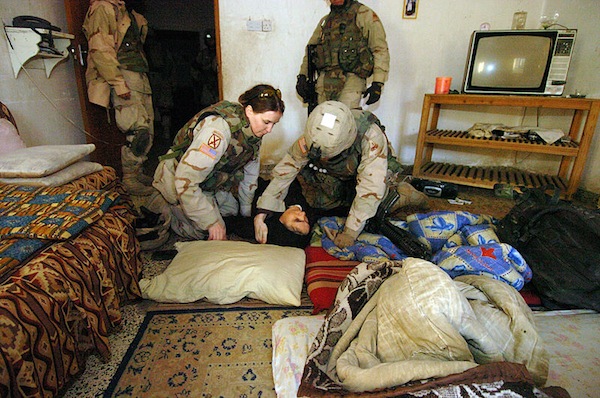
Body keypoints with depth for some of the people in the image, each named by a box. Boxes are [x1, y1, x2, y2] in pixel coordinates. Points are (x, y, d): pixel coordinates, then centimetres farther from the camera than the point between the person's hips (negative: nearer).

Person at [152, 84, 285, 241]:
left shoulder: (254, 131, -8)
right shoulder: (220, 127, -36)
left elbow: (250, 172, 4)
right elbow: (185, 179, -36)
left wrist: (247, 211, 8)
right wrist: (212, 222, -31)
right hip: (176, 180, -8)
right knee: (203, 232, -11)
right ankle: (160, 208, 10)